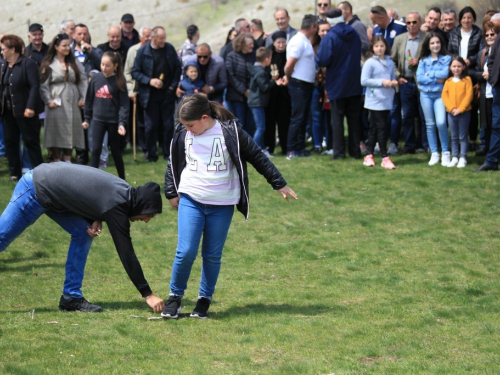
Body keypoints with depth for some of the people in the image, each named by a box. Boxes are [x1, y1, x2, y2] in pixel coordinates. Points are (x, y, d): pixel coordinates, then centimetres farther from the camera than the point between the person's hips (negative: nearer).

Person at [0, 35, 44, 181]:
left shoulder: (28, 64, -11)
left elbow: (34, 86, -16)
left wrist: (30, 107, -23)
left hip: (24, 111, -7)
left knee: (31, 142, 0)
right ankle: (15, 173, 18)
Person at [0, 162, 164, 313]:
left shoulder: (124, 191, 0)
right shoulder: (116, 206, -25)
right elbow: (126, 254, -24)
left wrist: (96, 222, -3)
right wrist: (148, 295, -21)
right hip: (36, 191, -9)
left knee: (83, 233, 2)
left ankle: (71, 297, 5)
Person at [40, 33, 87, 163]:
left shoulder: (74, 63, 9)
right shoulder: (48, 64, -2)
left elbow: (82, 81, 6)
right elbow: (43, 84, -4)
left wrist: (83, 98, -3)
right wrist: (48, 101, -11)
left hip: (72, 102, 4)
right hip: (56, 102, -3)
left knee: (70, 131, 5)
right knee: (57, 131, -2)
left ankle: (68, 161, 12)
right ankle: (57, 162, 4)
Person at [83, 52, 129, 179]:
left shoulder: (119, 81, -8)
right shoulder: (96, 78, 0)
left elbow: (124, 104, -10)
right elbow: (89, 99, 9)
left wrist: (122, 123, -19)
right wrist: (87, 119, 11)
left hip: (113, 121, -2)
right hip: (98, 120, 2)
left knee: (115, 151, 9)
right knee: (95, 150, -4)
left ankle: (122, 180, 23)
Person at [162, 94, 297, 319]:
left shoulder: (230, 132, -10)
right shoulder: (182, 134, -1)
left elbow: (257, 157, -1)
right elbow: (174, 163, 15)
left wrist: (279, 184, 3)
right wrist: (171, 193, 17)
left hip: (222, 205, -1)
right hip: (190, 200, 1)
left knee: (213, 255, 5)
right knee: (186, 252, -8)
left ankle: (205, 300, 20)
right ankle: (175, 296, 9)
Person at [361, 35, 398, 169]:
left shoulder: (390, 63, 10)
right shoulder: (370, 63, -7)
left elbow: (393, 78, 21)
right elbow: (364, 81, -13)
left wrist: (394, 83, -4)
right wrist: (382, 82, -18)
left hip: (386, 101, 6)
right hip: (375, 101, -6)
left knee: (375, 128, 11)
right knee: (381, 127, -7)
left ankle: (368, 156, 19)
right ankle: (385, 158, -3)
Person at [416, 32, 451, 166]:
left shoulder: (446, 59, 1)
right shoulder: (423, 60, 8)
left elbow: (445, 74, -14)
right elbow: (419, 78, -3)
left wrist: (429, 74, -7)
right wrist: (436, 79, -9)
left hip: (440, 94, -3)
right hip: (426, 94, 3)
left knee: (441, 122, -17)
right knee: (430, 124, 5)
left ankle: (445, 153, -5)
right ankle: (434, 154, 12)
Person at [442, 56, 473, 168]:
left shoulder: (467, 80, -3)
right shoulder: (448, 81, 7)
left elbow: (469, 95, -9)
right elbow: (444, 95, 2)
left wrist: (460, 109, -15)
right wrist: (451, 108, -12)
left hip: (464, 112, -4)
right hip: (451, 113, 4)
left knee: (463, 137, 1)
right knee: (454, 137, 9)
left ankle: (463, 158, 4)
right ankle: (454, 158, 14)